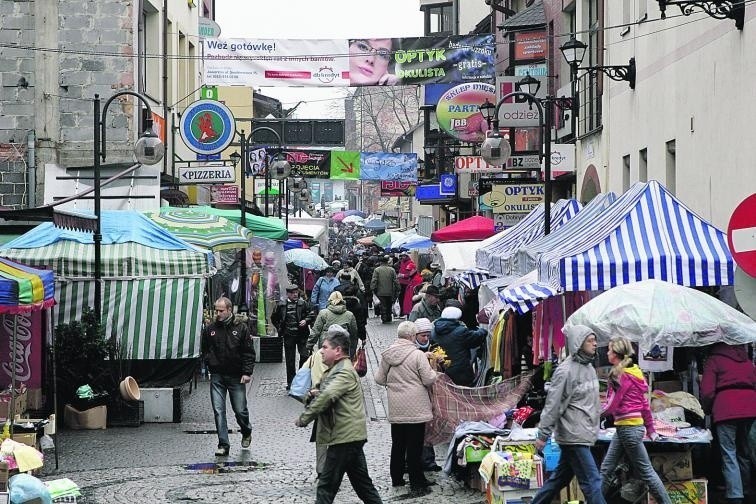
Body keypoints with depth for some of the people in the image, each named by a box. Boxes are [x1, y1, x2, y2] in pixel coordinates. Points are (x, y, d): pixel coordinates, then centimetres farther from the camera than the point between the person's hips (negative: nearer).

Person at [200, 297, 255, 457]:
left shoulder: (240, 328, -1)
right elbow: (204, 350, 18)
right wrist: (209, 361, 1)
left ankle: (246, 433, 34)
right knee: (218, 411, -5)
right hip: (217, 376, 2)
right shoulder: (209, 330, 6)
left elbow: (249, 352, 0)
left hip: (236, 377, -2)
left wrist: (247, 372, -8)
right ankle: (223, 445, -2)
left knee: (240, 410, 4)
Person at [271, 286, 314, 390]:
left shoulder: (303, 304, 3)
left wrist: (306, 321, -14)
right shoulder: (282, 305, 5)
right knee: (289, 359, 5)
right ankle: (290, 382, 14)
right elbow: (274, 318, 16)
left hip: (301, 334, -1)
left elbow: (311, 315, 4)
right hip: (288, 335, 1)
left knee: (305, 356, -12)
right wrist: (279, 328, 9)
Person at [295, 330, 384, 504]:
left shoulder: (344, 372, -15)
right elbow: (324, 394, 25)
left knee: (327, 484, -7)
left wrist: (304, 418, -21)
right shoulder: (336, 369, 19)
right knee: (361, 481, 14)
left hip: (344, 436, -10)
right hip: (352, 435, 10)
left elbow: (326, 397, -27)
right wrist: (314, 393, 1)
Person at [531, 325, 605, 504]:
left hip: (584, 434, 9)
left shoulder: (589, 367, 12)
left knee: (560, 478, 15)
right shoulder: (566, 370, -15)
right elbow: (552, 404, -15)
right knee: (592, 482, -10)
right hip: (574, 436, -9)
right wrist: (543, 435, -15)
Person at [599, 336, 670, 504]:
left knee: (645, 471, -3)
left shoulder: (621, 376, -15)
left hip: (628, 428, -9)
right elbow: (645, 404, 14)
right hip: (623, 428, 9)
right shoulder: (634, 372, 11)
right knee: (606, 469, 10)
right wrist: (650, 429, 18)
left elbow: (612, 406, -13)